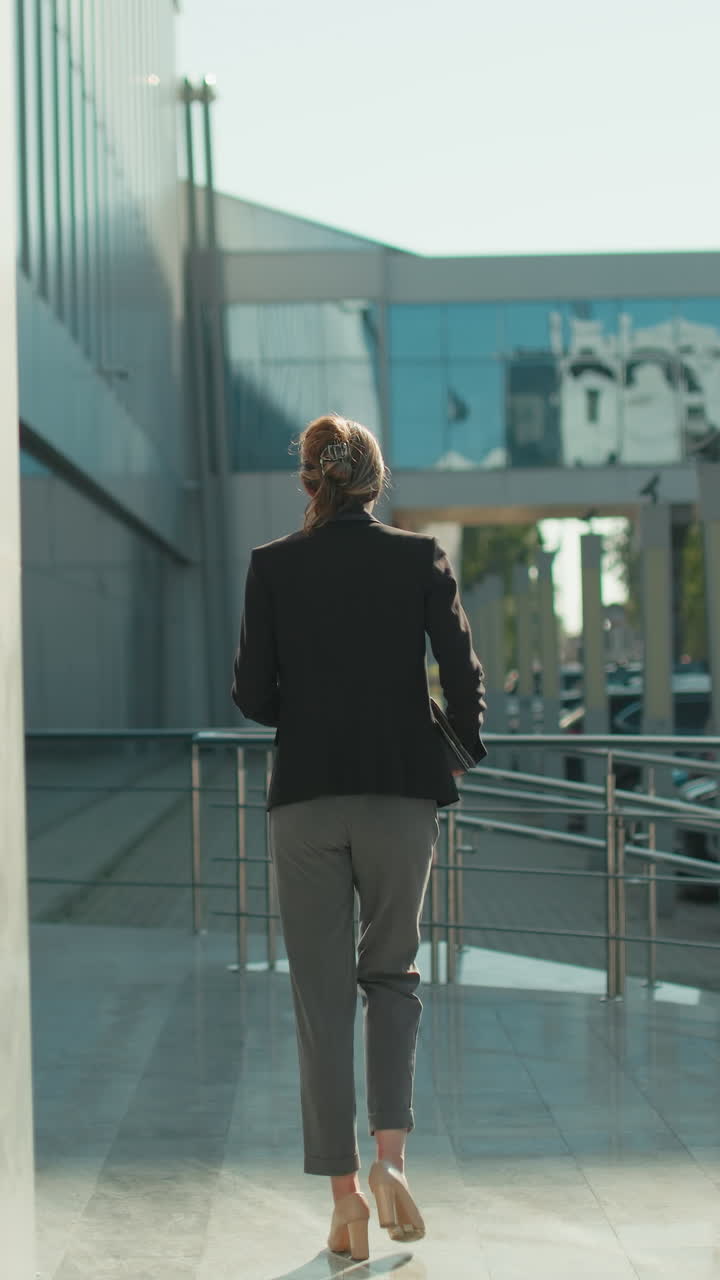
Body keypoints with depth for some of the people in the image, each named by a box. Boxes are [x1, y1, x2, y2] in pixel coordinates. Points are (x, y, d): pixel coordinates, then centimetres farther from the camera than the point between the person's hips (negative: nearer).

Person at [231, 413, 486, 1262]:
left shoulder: (273, 566, -1)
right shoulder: (421, 559, -1)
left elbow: (252, 695, -1)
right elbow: (463, 676, -3)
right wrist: (463, 750, 14)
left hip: (305, 798, 0)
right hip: (401, 794, 1)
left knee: (322, 995, 6)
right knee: (391, 975, 16)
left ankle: (345, 1193, 6)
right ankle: (390, 1153, -1)